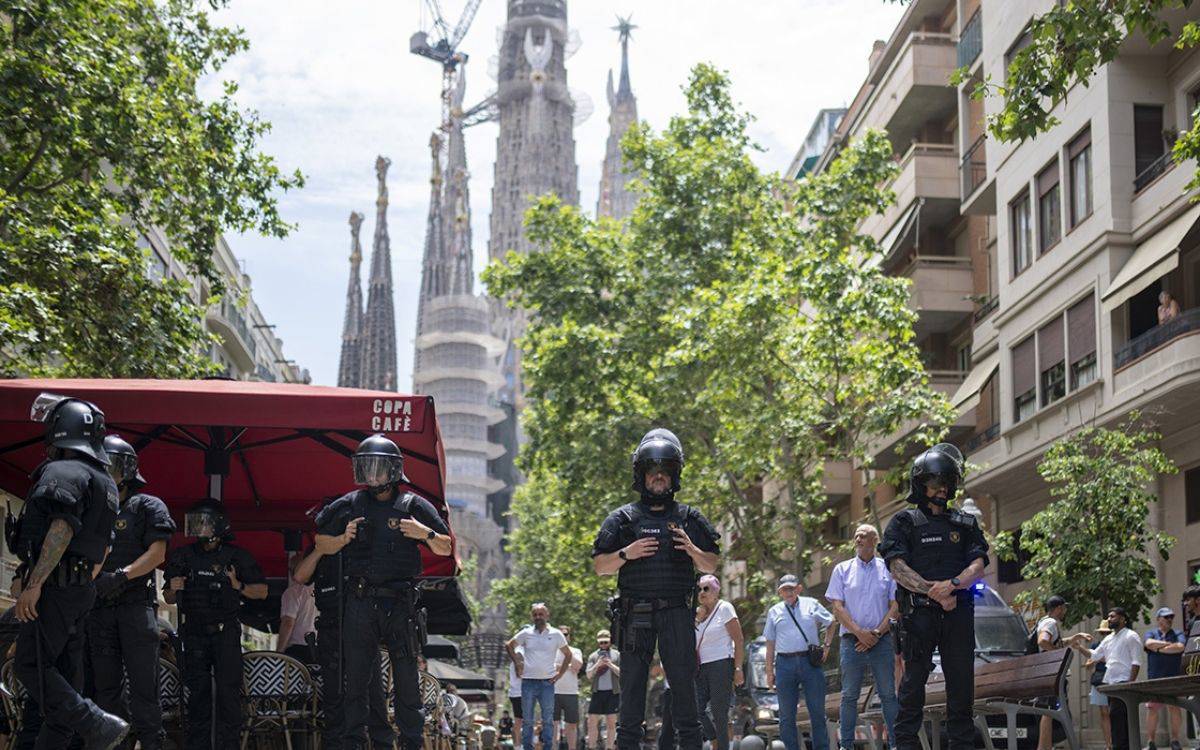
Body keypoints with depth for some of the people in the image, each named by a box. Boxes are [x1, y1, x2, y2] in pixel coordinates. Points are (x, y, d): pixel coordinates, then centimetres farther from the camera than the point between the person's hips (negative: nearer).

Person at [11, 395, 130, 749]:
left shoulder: (64, 471, -11)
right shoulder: (105, 482, 21)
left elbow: (62, 528, -23)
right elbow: (103, 547, 24)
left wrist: (34, 584, -25)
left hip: (55, 586, -10)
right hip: (82, 588, 10)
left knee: (30, 665, -10)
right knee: (62, 673, 10)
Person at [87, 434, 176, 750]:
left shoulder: (148, 506, 6)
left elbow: (157, 553, -5)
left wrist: (122, 575, -19)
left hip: (136, 602, -5)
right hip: (99, 606, 5)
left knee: (143, 684, -8)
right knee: (105, 685, 4)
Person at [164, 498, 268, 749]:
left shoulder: (236, 556, -1)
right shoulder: (182, 557, 8)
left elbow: (262, 591, 4)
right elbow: (169, 599, 17)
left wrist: (239, 586, -13)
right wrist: (173, 589, -5)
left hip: (225, 632, -3)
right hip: (194, 633, 3)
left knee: (228, 690, -7)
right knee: (197, 691, 6)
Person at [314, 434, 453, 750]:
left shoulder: (413, 506, 4)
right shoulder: (348, 505, 8)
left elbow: (446, 549, 9)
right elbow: (322, 543, 16)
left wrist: (426, 533, -10)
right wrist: (344, 538, -3)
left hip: (400, 603, -1)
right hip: (359, 602, 1)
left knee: (407, 677, 3)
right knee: (356, 678, 4)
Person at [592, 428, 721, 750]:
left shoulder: (690, 518, 13)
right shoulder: (622, 519, 10)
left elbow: (711, 566, 13)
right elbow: (600, 566, 8)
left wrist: (692, 550, -7)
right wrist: (626, 553, -9)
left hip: (676, 614, 0)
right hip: (635, 615, 0)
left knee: (684, 684, -3)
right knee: (631, 686, 1)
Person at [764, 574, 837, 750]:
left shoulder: (811, 605, 9)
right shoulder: (774, 612, 12)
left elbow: (831, 624, 19)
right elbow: (770, 644, 12)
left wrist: (826, 646, 7)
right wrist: (769, 671, 8)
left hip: (811, 662, -1)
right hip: (785, 663, 1)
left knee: (817, 711, 1)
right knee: (786, 715, 3)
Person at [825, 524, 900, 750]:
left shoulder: (888, 569, 7)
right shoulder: (842, 569, 8)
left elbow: (896, 606, 3)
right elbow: (837, 607, 1)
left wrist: (877, 633, -9)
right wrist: (860, 632, -10)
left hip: (881, 641, 0)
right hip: (851, 641, 0)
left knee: (888, 695, 0)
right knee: (849, 696, 3)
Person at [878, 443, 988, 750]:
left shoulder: (966, 524, 16)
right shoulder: (903, 523, 6)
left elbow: (978, 566, 4)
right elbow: (898, 569, -6)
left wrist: (952, 584, -16)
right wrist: (936, 593, -14)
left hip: (958, 613, 3)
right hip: (920, 614, -3)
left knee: (962, 684, 3)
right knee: (914, 682, -2)